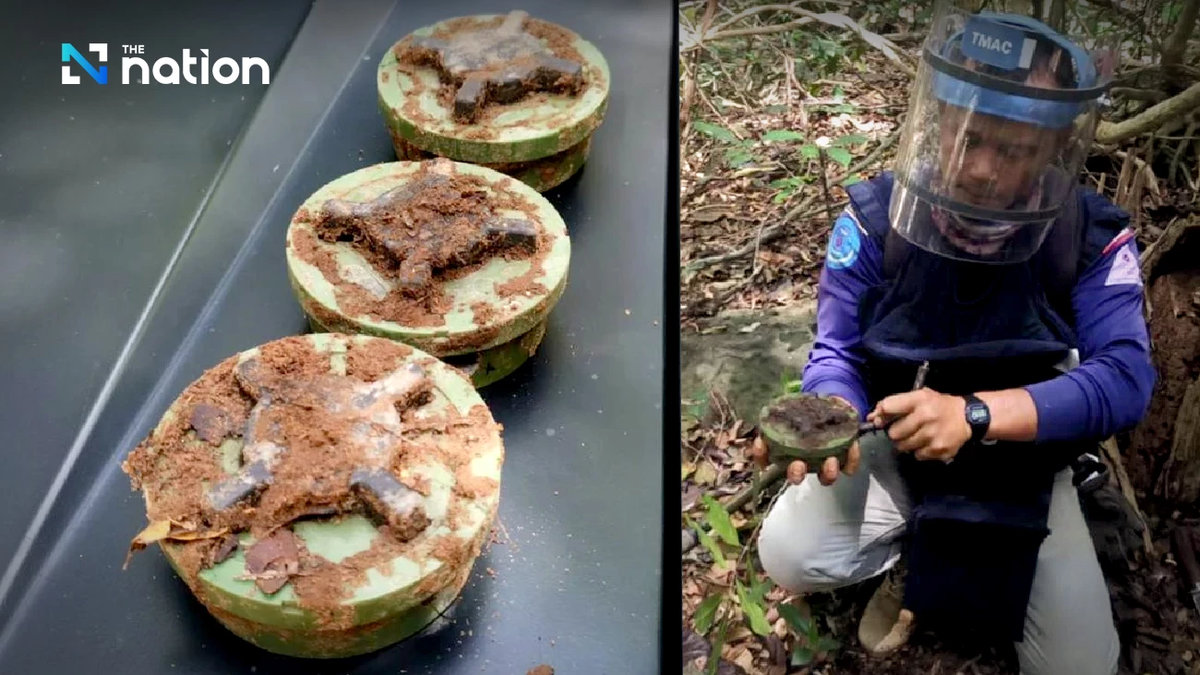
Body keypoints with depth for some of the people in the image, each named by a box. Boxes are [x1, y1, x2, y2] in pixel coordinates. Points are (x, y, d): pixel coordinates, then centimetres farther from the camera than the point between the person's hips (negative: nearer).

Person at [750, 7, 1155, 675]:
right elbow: (838, 351, -12)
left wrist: (975, 414, -40)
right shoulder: (878, 217, -17)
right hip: (894, 443, 0)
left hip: (1024, 461, 1)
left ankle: (925, 560, 16)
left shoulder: (1095, 238, -17)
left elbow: (1125, 379, -25)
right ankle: (912, 554, 9)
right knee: (791, 555, -23)